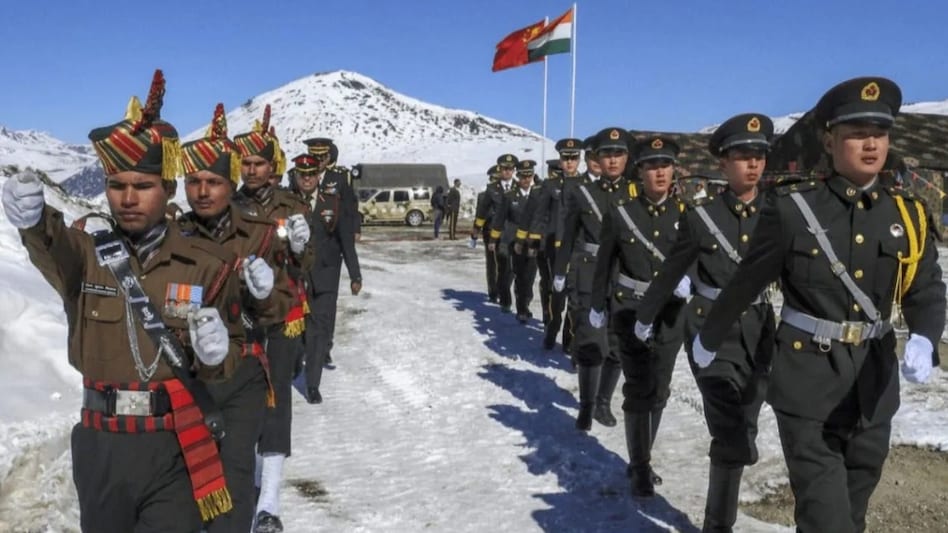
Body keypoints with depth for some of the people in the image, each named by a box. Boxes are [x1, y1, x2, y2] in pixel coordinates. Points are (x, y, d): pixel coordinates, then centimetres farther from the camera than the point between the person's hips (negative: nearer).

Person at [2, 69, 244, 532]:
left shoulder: (207, 264, -5)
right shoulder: (86, 246, -5)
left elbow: (232, 354, 3)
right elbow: (57, 254, -30)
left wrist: (216, 354, -20)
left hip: (176, 449, -1)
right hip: (100, 445, 2)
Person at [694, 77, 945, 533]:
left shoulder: (909, 213, 1)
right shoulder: (792, 208, -11)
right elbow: (746, 283, -2)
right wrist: (710, 338, 9)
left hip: (874, 382, 5)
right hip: (808, 380, -4)